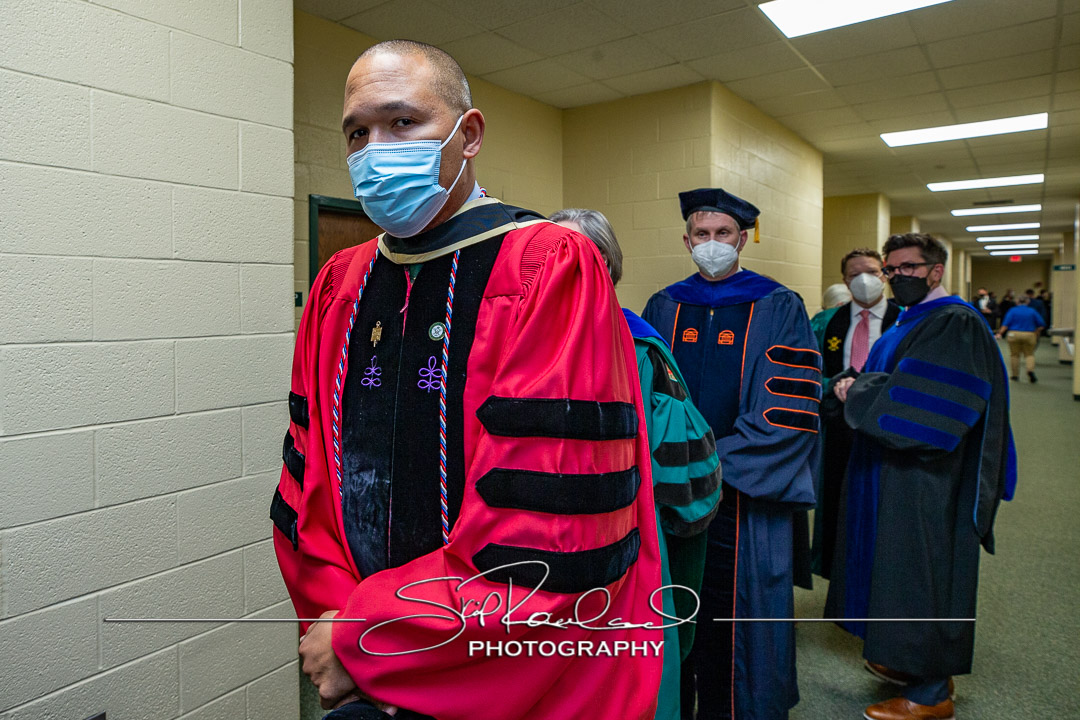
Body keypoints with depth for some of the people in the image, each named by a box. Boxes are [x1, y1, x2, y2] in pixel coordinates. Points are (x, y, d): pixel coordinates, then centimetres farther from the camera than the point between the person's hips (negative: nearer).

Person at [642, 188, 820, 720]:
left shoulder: (779, 309, -1)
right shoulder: (664, 307, 8)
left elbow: (791, 409, -8)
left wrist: (719, 460, -14)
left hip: (744, 491, -2)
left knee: (737, 605, 6)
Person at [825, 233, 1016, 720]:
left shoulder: (955, 324, -16)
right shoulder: (912, 322, 15)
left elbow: (916, 406, -25)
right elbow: (880, 384, 18)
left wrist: (857, 391, -14)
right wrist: (852, 385, -2)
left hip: (926, 477, -9)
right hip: (894, 472, 10)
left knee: (920, 570, 0)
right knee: (900, 570, 17)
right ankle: (913, 662, 32)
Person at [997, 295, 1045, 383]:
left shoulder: (1013, 311, 2)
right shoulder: (1032, 312, 5)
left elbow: (1006, 324, -7)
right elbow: (1042, 325, 3)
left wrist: (1000, 333, -6)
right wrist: (1036, 333, 14)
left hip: (1014, 334, 0)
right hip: (1029, 335, 1)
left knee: (1014, 355, 7)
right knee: (1030, 354, 10)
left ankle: (1015, 375, 11)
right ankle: (1031, 370, -13)